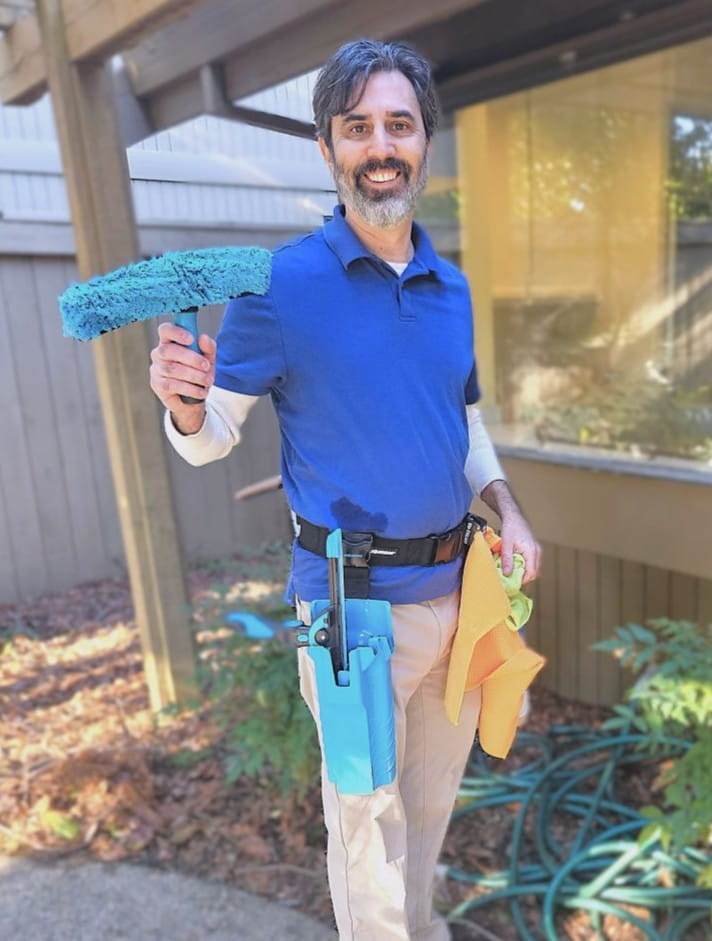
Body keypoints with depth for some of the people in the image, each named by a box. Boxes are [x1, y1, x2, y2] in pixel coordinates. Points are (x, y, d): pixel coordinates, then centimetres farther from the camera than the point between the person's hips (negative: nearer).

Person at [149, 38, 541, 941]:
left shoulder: (452, 287, 5)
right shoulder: (281, 283, -11)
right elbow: (212, 437, -7)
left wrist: (507, 510, 0)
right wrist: (183, 404, -30)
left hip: (457, 587, 6)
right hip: (356, 597, -6)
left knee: (433, 796, 26)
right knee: (368, 812, 12)